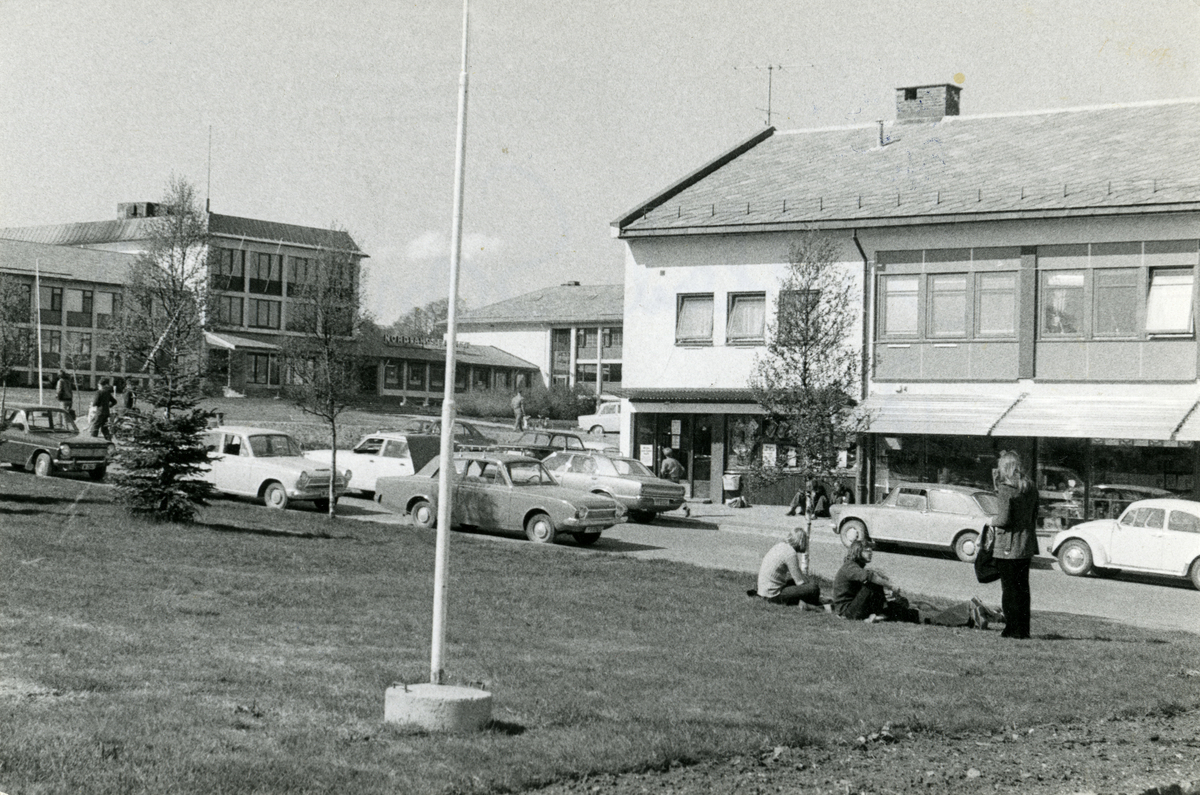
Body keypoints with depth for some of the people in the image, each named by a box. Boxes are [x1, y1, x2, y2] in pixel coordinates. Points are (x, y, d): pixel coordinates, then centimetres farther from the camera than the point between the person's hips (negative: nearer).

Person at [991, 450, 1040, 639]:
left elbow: (1004, 519, -20)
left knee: (1009, 588, 1)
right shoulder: (1030, 488, 6)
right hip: (1027, 545, 7)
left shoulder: (1005, 490, -15)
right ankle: (1024, 629, 17)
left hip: (1007, 546, -7)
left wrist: (994, 523, 2)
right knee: (1023, 587, 13)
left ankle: (1013, 628, 2)